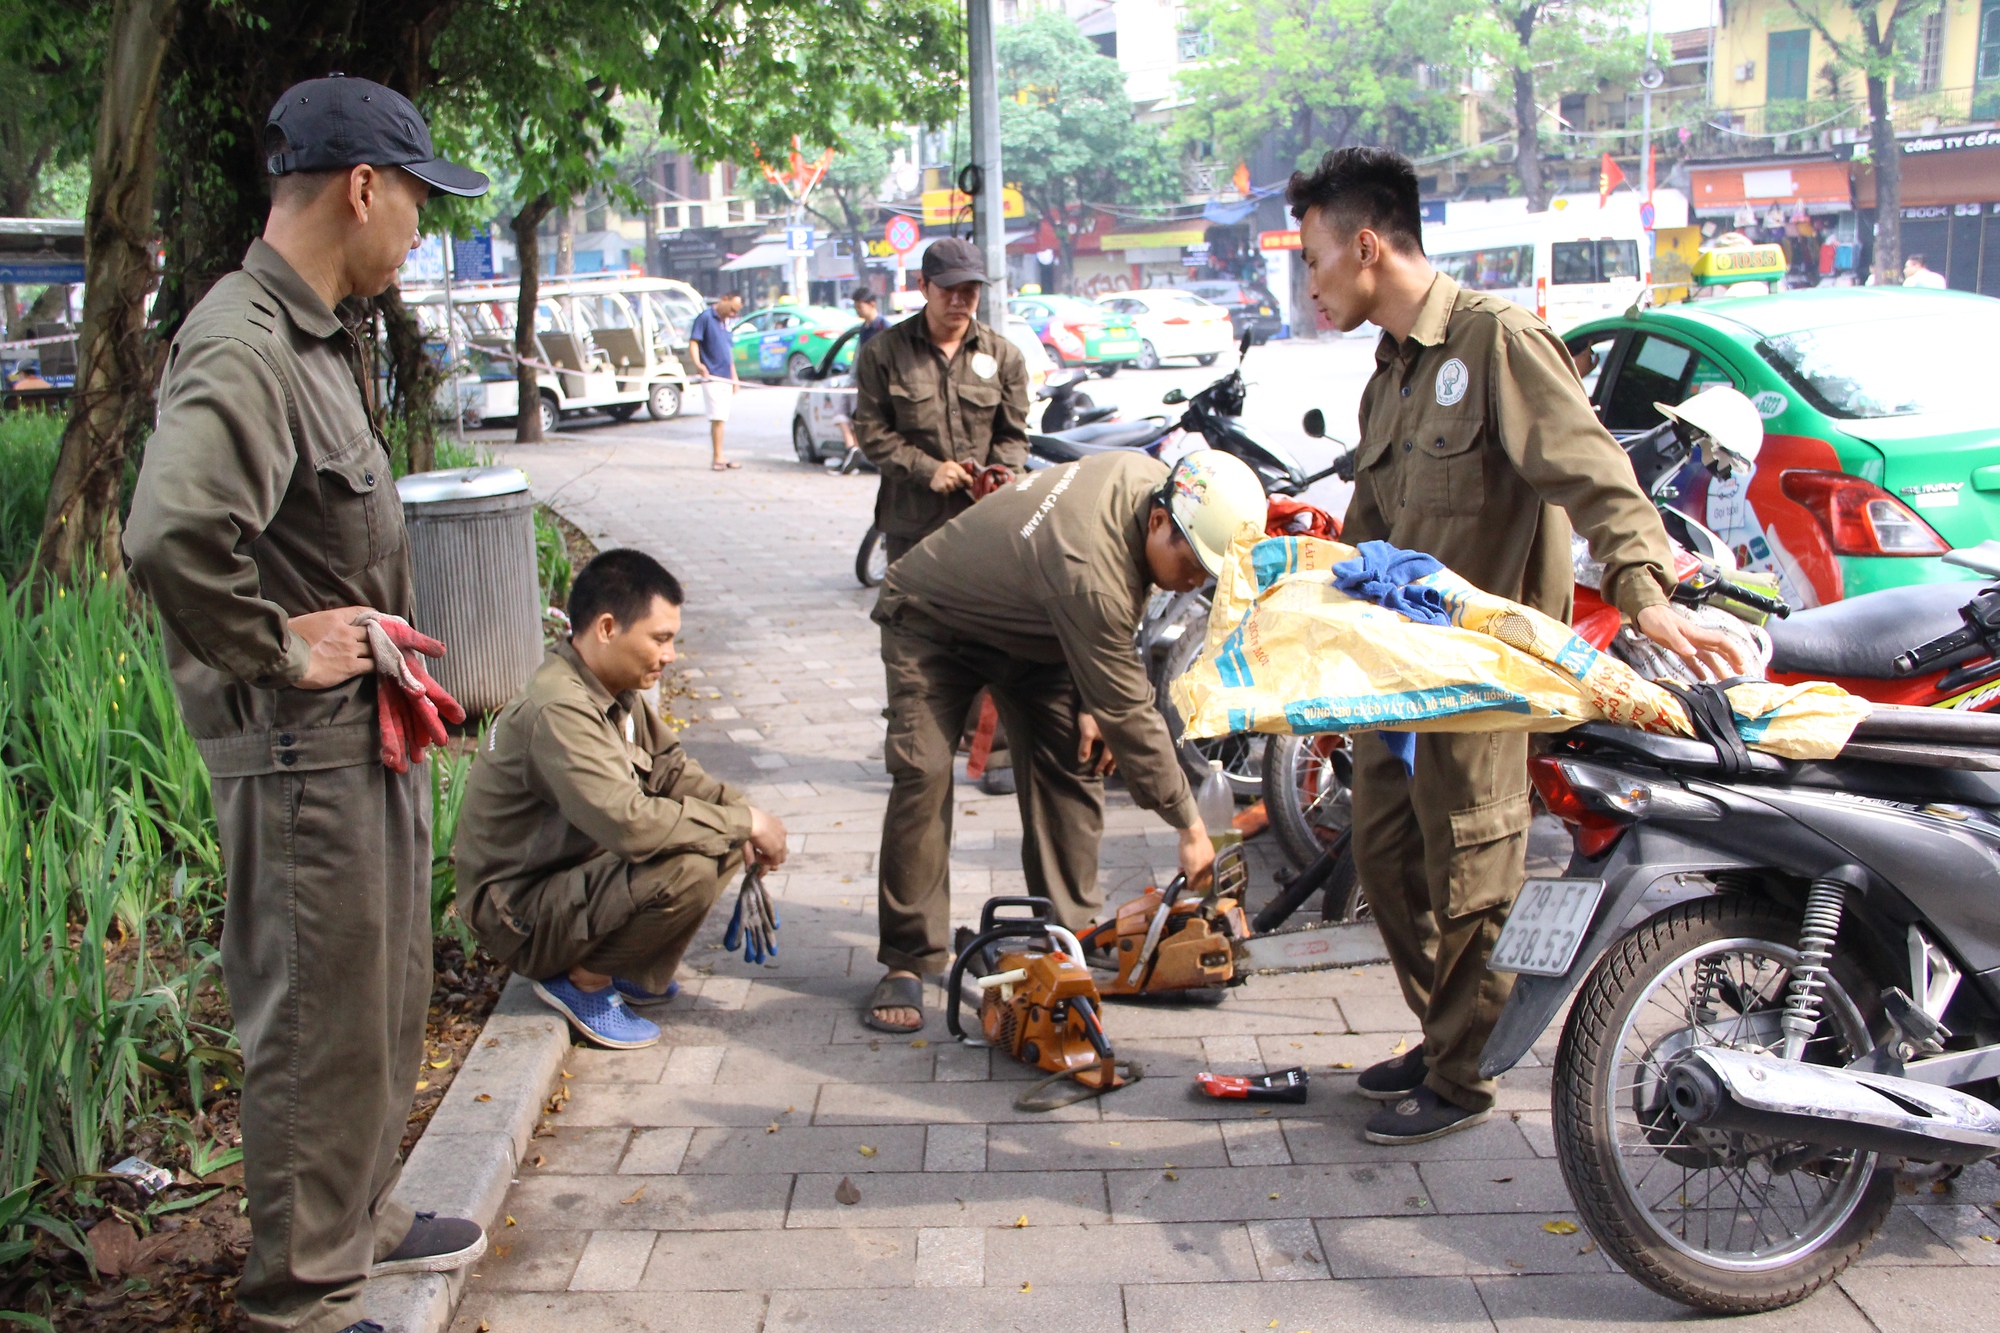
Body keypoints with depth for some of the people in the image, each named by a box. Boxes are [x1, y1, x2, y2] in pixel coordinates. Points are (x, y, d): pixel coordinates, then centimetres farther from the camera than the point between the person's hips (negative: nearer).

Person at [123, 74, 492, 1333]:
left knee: (387, 999, 23)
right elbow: (171, 536, -36)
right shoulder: (243, 348, -21)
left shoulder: (321, 337, 12)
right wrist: (276, 652, -22)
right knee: (321, 1025, 3)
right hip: (303, 752, -10)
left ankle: (360, 1216, 41)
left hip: (370, 734, 10)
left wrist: (380, 638, 10)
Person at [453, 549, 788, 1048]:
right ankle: (582, 976, -6)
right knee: (688, 868, -29)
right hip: (522, 913, -10)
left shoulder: (615, 688, 1)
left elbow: (669, 767, 8)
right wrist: (744, 821, -25)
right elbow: (629, 821, -36)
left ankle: (625, 967, 9)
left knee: (722, 837, 0)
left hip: (579, 870, 10)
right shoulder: (558, 710, -29)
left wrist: (740, 812, -10)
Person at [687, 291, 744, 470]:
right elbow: (693, 341, -14)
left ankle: (719, 458, 13)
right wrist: (698, 364, -30)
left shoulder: (725, 322, 19)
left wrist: (734, 377, 23)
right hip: (712, 378, -8)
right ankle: (717, 458, -12)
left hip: (725, 379, 8)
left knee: (721, 419, 9)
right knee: (717, 418, -13)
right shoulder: (705, 317, -6)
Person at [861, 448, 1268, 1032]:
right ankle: (907, 963, -12)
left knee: (1075, 764, -2)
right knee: (924, 776, -20)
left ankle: (1071, 937, 5)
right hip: (932, 621, -8)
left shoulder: (1148, 475, -18)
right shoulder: (1092, 577, -42)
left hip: (1025, 621, 8)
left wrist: (1090, 705, -8)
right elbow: (1128, 712, -34)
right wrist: (1189, 826, -25)